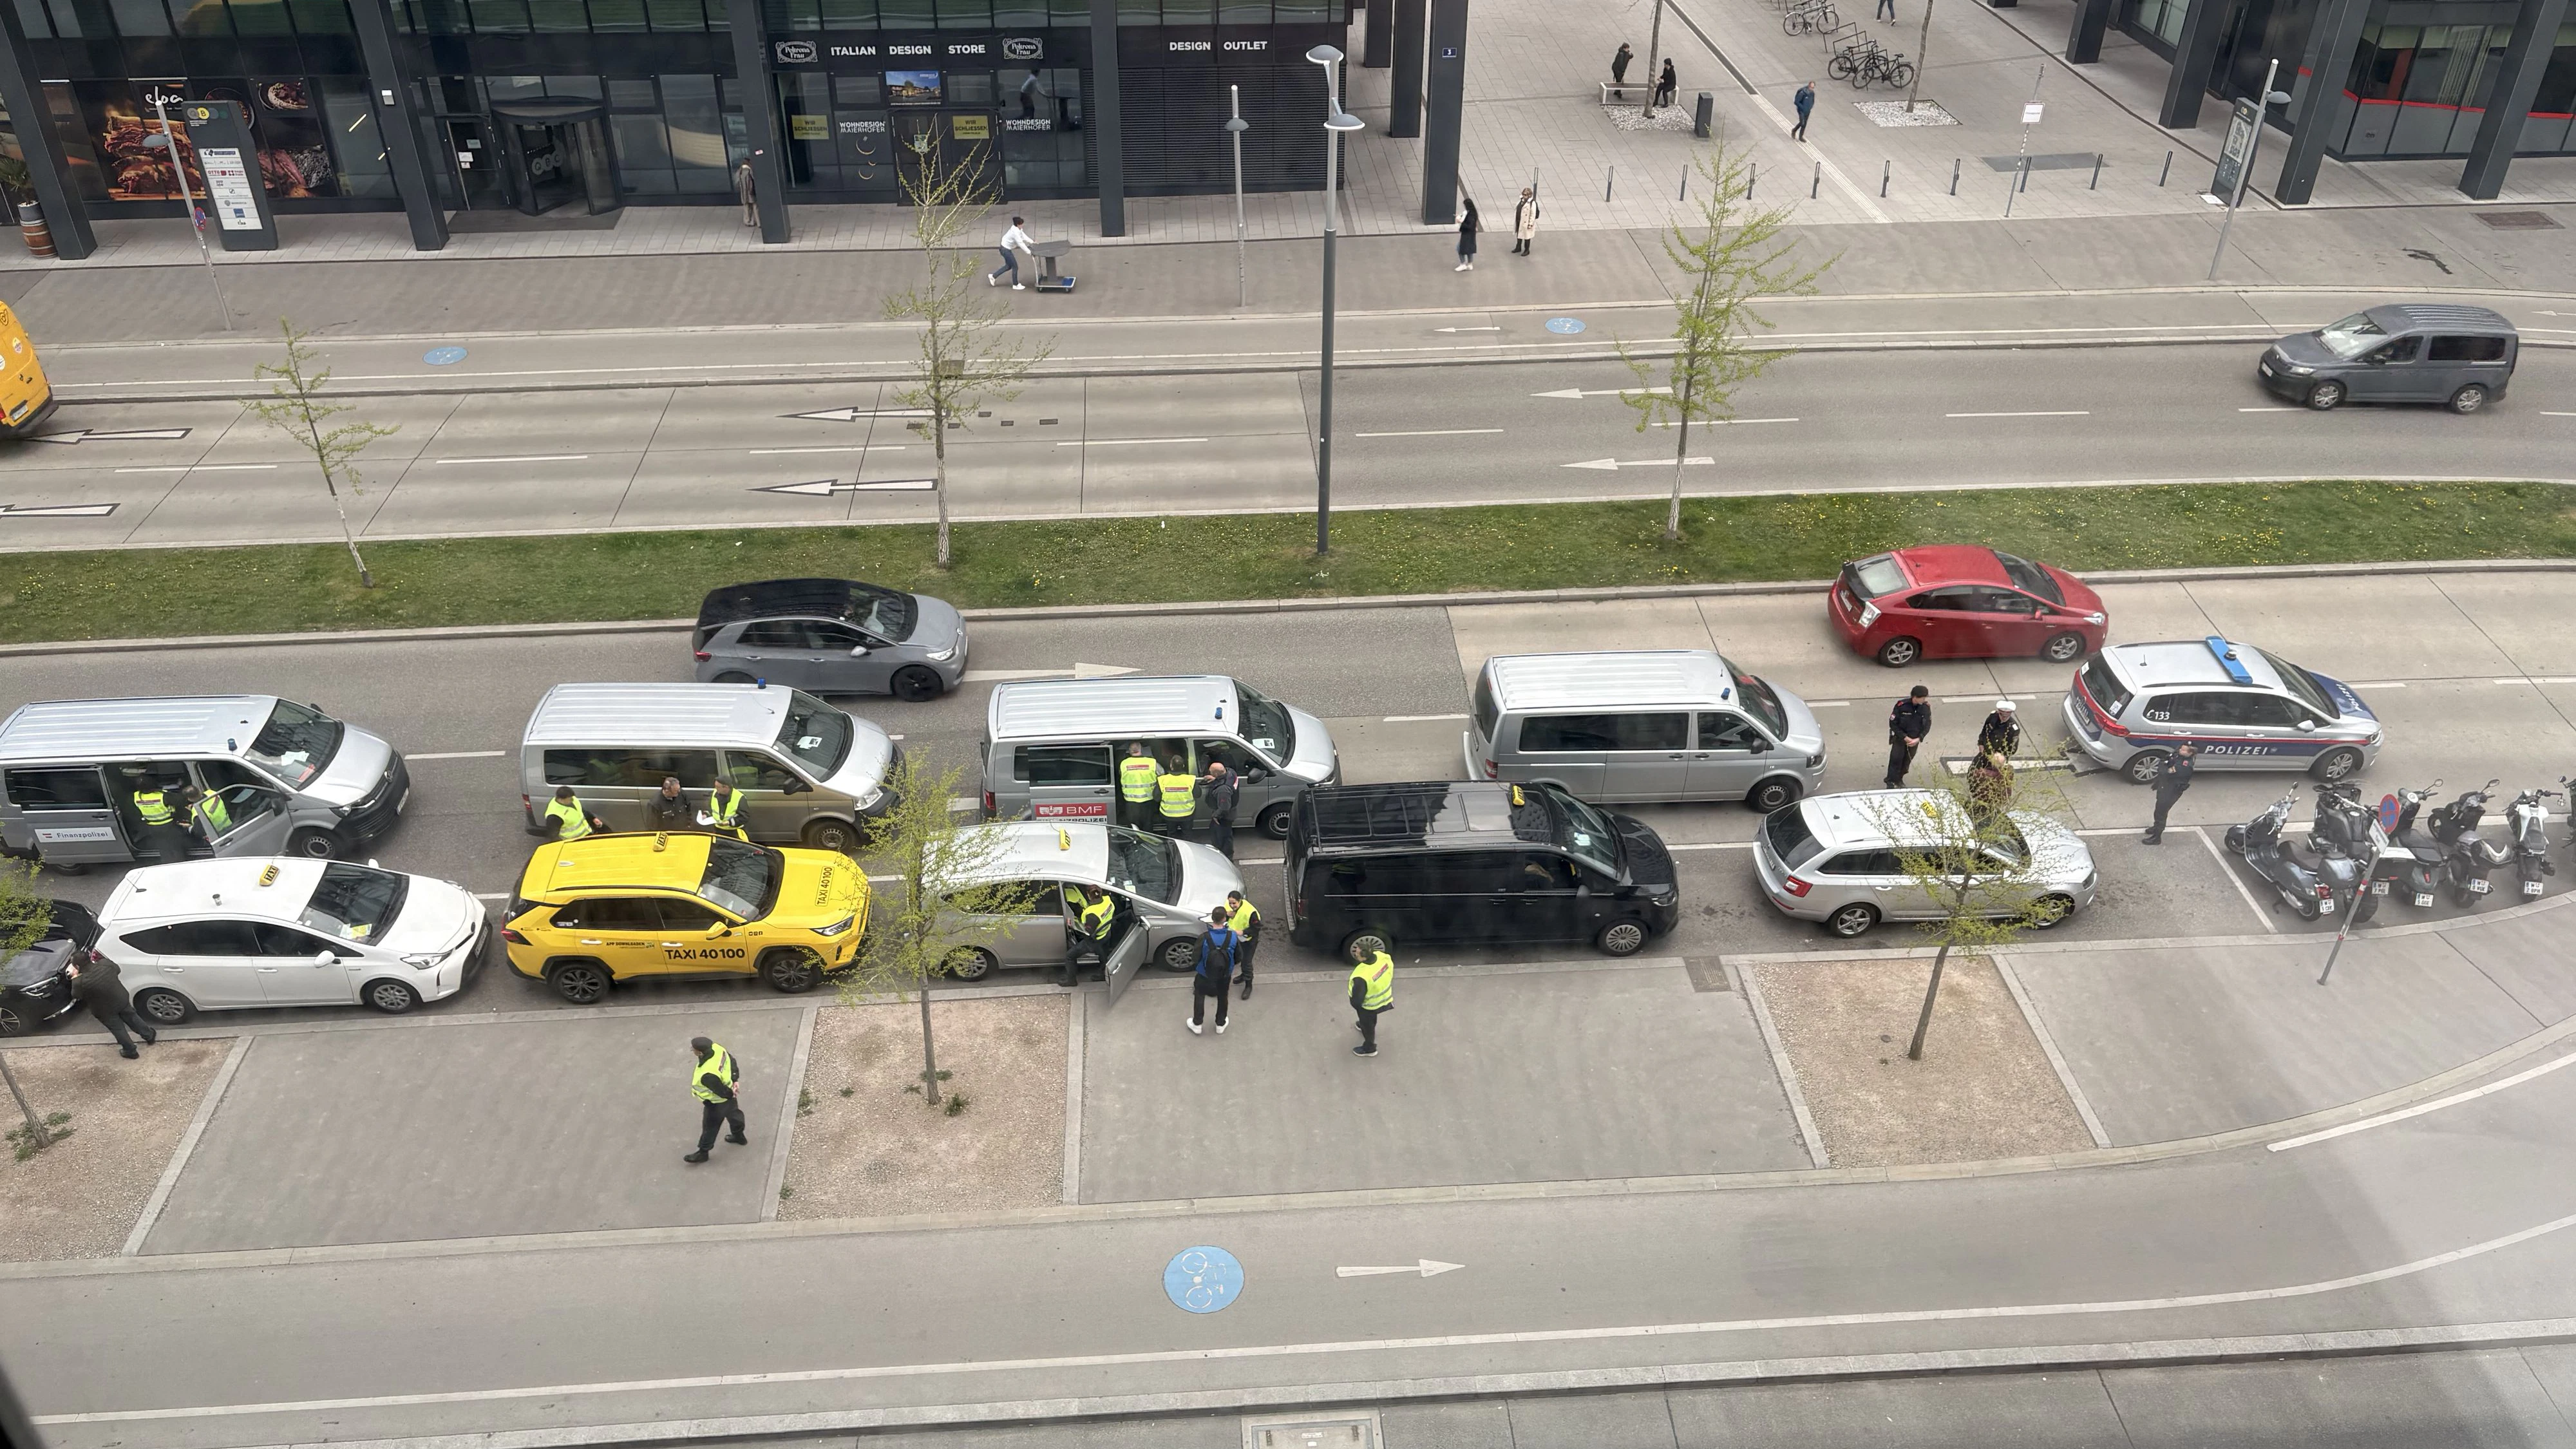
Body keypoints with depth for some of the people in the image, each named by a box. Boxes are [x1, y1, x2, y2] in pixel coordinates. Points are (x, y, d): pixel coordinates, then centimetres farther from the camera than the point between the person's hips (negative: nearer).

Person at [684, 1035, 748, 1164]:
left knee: (710, 1126, 17)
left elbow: (722, 1092, -29)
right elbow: (732, 1061, -6)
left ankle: (703, 1152, 40)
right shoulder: (717, 1048, -25)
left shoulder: (707, 1075, -45)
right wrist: (735, 1080, -6)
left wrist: (730, 1094, -8)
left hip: (717, 1103, -8)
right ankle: (739, 1137, 58)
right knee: (733, 1114, 32)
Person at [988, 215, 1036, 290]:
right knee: (1015, 267, 2)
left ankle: (993, 276, 29)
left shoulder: (1018, 229, -1)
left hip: (1006, 249, 10)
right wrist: (1029, 253, -27)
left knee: (1009, 266, 21)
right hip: (1006, 250, -10)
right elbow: (1021, 244, -29)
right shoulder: (1015, 232, -30)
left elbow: (1023, 236, 13)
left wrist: (1032, 242, 8)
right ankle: (1015, 285, 16)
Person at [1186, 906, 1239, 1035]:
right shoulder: (1232, 936, -22)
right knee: (1223, 998, 27)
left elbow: (1196, 957, -18)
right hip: (1225, 976, 1)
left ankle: (1197, 1025, 36)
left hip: (1205, 976, -1)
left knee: (1199, 997, 25)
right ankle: (1221, 1025, 42)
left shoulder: (1204, 937, -28)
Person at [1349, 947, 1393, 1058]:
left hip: (1369, 1005, -6)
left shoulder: (1362, 977, -45)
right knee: (1371, 1018, 37)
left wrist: (1354, 1004, -6)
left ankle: (1369, 1049, 48)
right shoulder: (1383, 957, -26)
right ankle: (1365, 1026, 68)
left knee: (1367, 1025, 24)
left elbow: (1357, 1000, -31)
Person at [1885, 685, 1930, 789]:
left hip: (1915, 740, 3)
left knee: (1907, 761, 12)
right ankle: (1891, 782, 8)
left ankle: (1899, 779, 32)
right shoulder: (1902, 705, -21)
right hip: (1900, 738, -3)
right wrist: (1905, 737, -17)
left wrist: (1918, 739, -14)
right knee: (1896, 759, -4)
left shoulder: (1926, 707, -10)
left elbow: (1927, 725, -2)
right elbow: (1893, 723, -14)